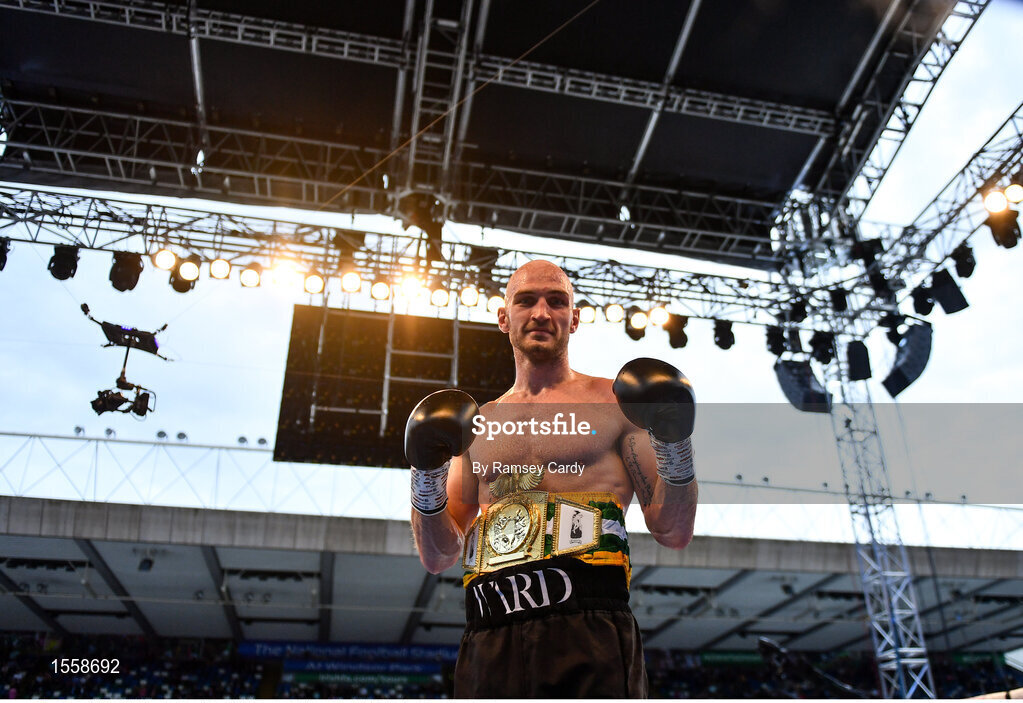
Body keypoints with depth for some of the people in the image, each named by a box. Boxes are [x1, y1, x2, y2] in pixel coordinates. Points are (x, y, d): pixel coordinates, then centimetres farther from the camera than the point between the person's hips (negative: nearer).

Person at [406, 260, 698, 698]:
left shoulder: (613, 402, 9)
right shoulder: (478, 423, 18)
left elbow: (673, 534, 5)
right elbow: (438, 558, 15)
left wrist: (674, 446, -11)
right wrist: (427, 477, -2)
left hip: (587, 633, -3)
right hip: (489, 643, 3)